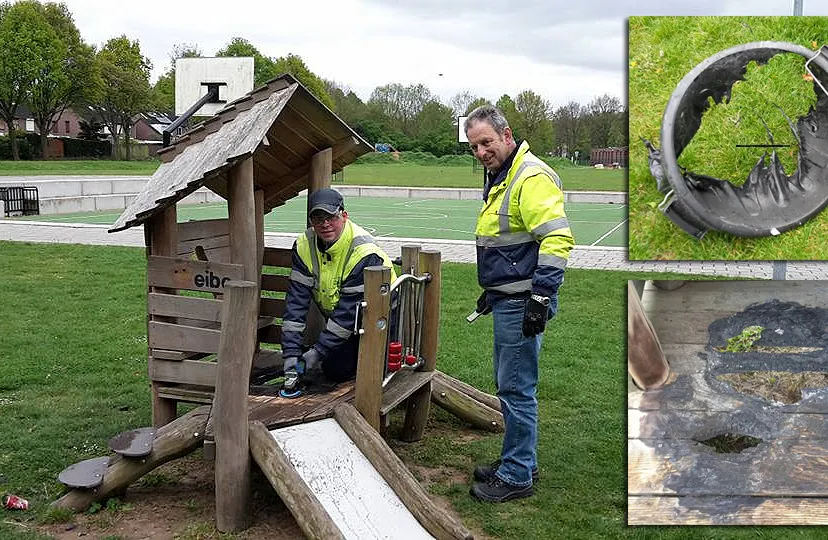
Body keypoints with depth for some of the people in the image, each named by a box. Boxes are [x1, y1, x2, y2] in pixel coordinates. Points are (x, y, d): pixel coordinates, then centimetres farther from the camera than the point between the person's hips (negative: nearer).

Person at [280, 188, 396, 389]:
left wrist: (319, 351, -30)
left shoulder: (364, 252, -32)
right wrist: (291, 352, -24)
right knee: (334, 371, -2)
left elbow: (350, 309, -30)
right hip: (340, 319, 5)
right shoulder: (304, 246, -14)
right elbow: (296, 300, -17)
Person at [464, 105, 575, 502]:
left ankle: (517, 476, 9)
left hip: (523, 303, -11)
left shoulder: (532, 177, -16)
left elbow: (557, 239, -24)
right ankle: (519, 462, 30)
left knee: (516, 388, -3)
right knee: (508, 384, 17)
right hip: (507, 300, 11)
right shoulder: (499, 179, 17)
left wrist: (541, 298, -26)